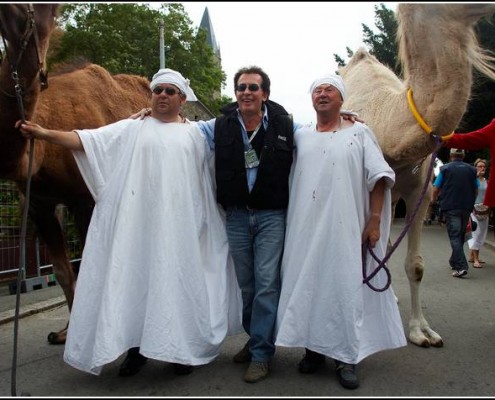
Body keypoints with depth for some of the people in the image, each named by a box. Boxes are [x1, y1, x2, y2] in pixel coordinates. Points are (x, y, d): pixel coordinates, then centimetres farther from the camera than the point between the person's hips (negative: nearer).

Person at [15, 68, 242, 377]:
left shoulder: (194, 133, 12)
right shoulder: (131, 129, 9)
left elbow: (208, 181, 14)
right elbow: (88, 140, 1)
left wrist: (206, 221, 11)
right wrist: (45, 133, -11)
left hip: (179, 226, 0)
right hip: (138, 224, 0)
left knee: (177, 280, 2)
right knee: (135, 279, 2)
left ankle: (181, 348, 15)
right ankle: (137, 347, 16)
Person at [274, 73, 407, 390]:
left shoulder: (359, 133, 5)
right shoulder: (301, 136, 12)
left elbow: (379, 178, 0)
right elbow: (287, 178, 14)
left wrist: (374, 220, -8)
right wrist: (291, 223, 6)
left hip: (346, 228, -2)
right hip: (305, 228, 3)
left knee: (346, 286, 0)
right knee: (307, 284, 6)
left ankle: (347, 357, 12)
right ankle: (314, 348, 20)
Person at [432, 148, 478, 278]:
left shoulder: (445, 168, -1)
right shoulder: (471, 170, 9)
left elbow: (436, 189, 0)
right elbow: (476, 190, 14)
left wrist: (433, 199, 19)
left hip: (450, 207, -4)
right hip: (466, 208, 4)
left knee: (454, 236, -6)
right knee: (461, 235, 16)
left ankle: (461, 266, -17)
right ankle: (454, 261, 28)